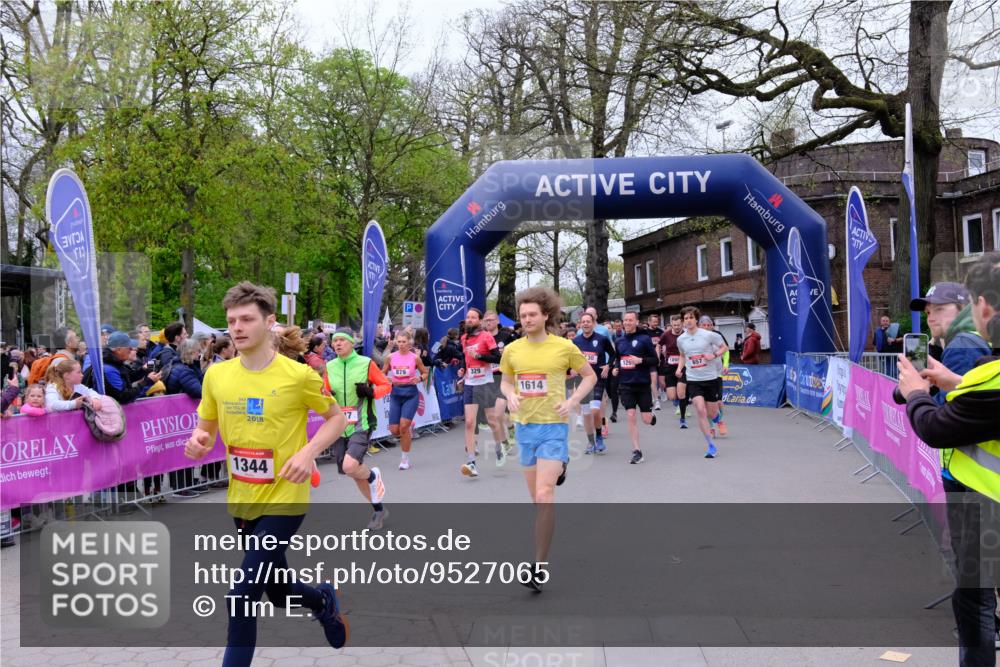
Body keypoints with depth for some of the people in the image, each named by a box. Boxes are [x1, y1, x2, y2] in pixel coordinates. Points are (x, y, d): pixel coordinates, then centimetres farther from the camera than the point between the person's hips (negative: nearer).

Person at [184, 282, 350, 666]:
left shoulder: (298, 375, -14)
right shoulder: (216, 375, -1)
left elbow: (337, 418, -1)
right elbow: (206, 429, 11)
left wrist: (309, 452, -18)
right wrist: (198, 442, -12)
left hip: (284, 500, -5)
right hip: (241, 501, 6)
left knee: (242, 600, -11)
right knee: (278, 593, 22)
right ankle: (324, 601, 53)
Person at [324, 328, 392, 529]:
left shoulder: (366, 363, -5)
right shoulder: (329, 367, 6)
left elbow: (386, 385, 1)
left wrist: (371, 392, -17)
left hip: (361, 424, -5)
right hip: (339, 426, 5)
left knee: (350, 466, -24)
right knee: (355, 474, 11)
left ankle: (373, 475, 10)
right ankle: (379, 509, 30)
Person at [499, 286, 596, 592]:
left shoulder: (564, 347, -6)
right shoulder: (512, 350, 3)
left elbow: (590, 376, 7)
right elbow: (505, 381, 18)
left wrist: (573, 401, -8)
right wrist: (510, 395, -4)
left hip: (553, 426, -4)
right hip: (524, 427, 5)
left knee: (544, 497, -14)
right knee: (536, 499, 12)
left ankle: (540, 566, -7)